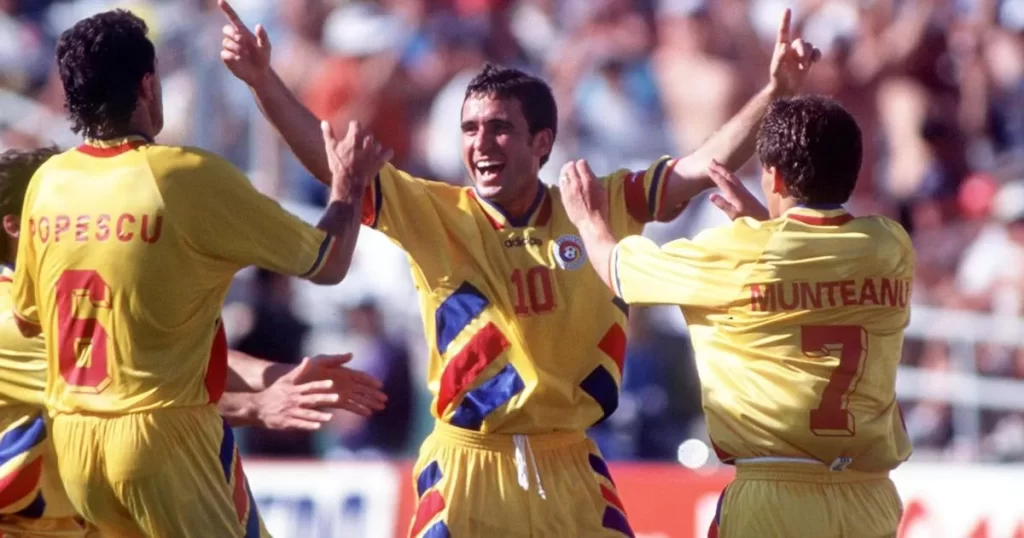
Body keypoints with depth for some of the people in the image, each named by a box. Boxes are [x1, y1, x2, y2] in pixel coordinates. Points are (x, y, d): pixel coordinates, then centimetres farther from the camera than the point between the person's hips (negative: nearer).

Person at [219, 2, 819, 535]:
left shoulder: (603, 207, 2)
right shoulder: (432, 213, -2)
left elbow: (704, 165, 1)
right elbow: (331, 163, -6)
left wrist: (775, 90, -10)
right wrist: (264, 81, -16)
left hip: (568, 468, 2)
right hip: (467, 468, -2)